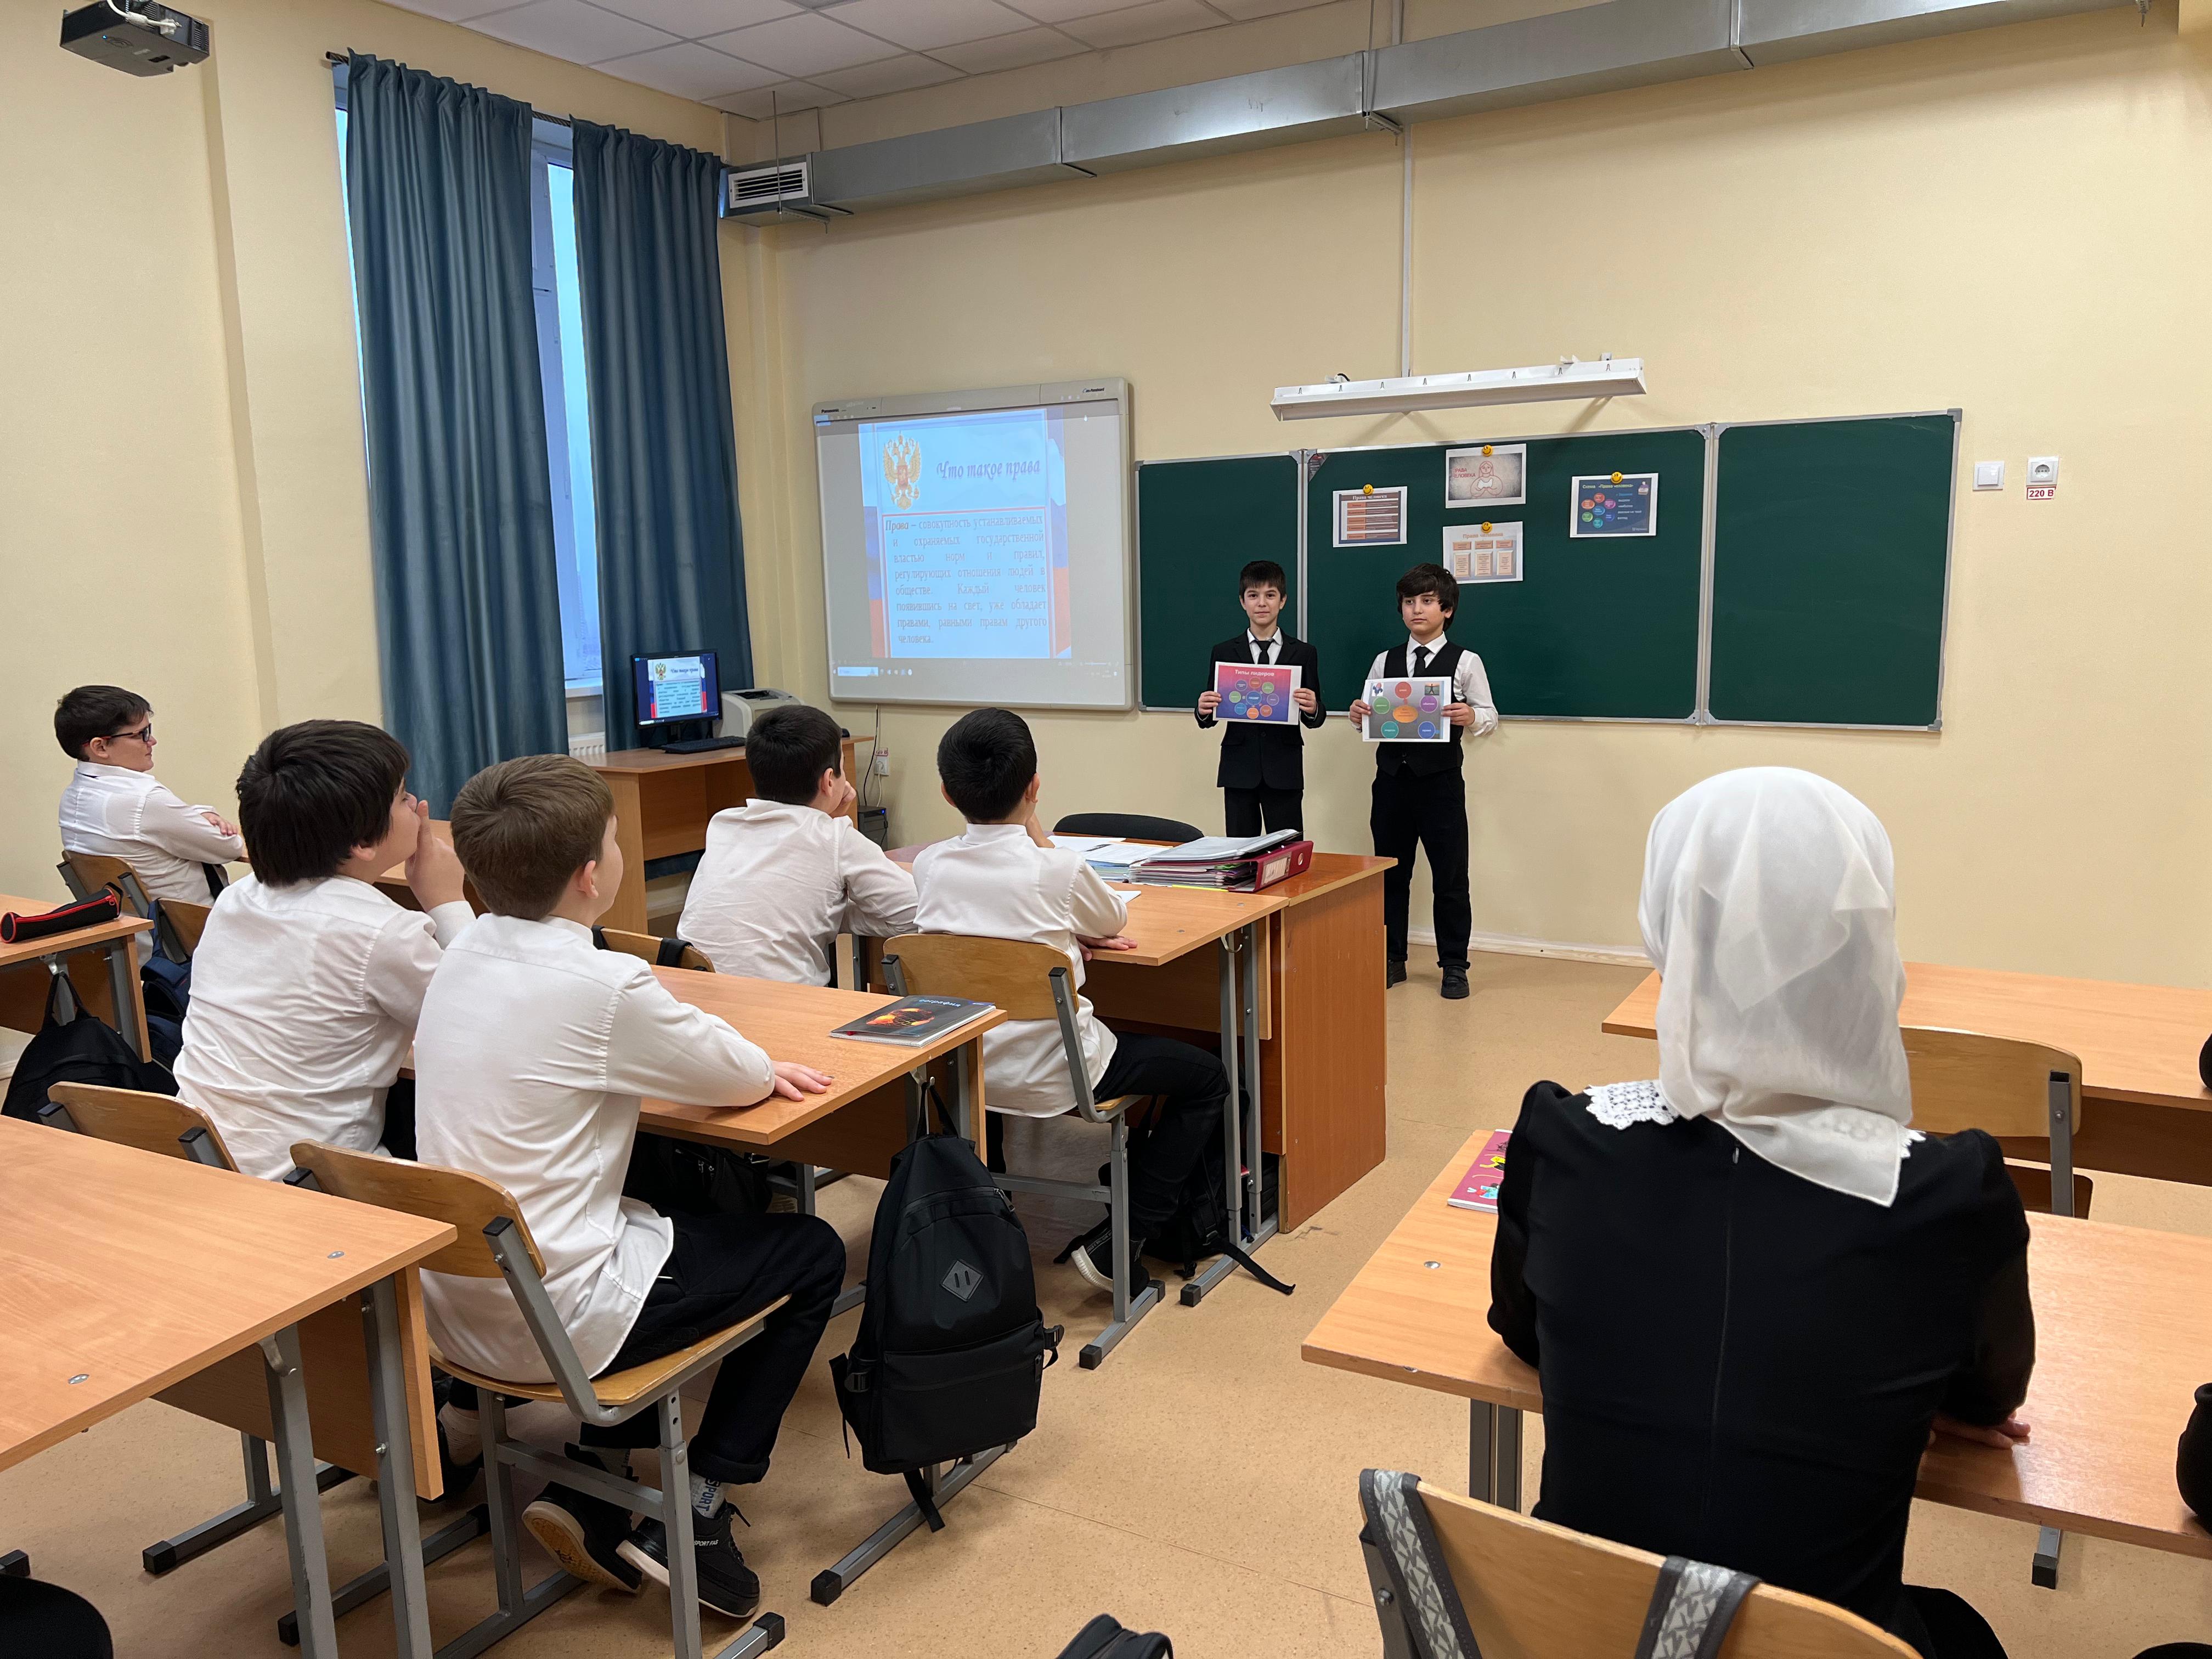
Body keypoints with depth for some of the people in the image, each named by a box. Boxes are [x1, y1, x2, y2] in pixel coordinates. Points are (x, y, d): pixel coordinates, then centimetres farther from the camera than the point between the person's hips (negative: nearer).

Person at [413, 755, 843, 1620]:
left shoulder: (463, 956, 2)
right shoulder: (601, 985, -23)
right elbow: (741, 1078, -8)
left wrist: (740, 1062, 8)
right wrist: (761, 1067, 15)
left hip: (455, 1304, 8)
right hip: (554, 1321, -8)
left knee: (693, 1207, 28)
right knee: (814, 1253, 8)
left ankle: (593, 1480, 21)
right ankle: (692, 1516, 9)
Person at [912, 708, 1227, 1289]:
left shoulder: (929, 865, -5)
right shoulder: (1057, 870, -17)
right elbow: (1115, 918, 5)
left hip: (958, 1070, 6)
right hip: (1047, 1077, -6)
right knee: (1206, 1076, 10)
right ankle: (1115, 1244, 4)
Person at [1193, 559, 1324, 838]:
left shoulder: (1304, 654, 5)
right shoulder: (1224, 653, 7)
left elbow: (1315, 719, 4)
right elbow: (1212, 715, 7)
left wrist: (1312, 709, -18)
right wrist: (1203, 711, -15)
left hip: (1284, 771, -1)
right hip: (1239, 769, 1)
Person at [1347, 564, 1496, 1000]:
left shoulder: (1465, 662, -2)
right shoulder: (1385, 661, 8)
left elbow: (1490, 717, -2)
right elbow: (1370, 716, 10)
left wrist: (1471, 716, -24)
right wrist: (1358, 716, -12)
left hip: (1441, 782, -3)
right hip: (1392, 780, 4)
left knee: (1450, 878, 5)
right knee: (1390, 874, 12)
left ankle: (1454, 966, 17)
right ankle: (1392, 959, 24)